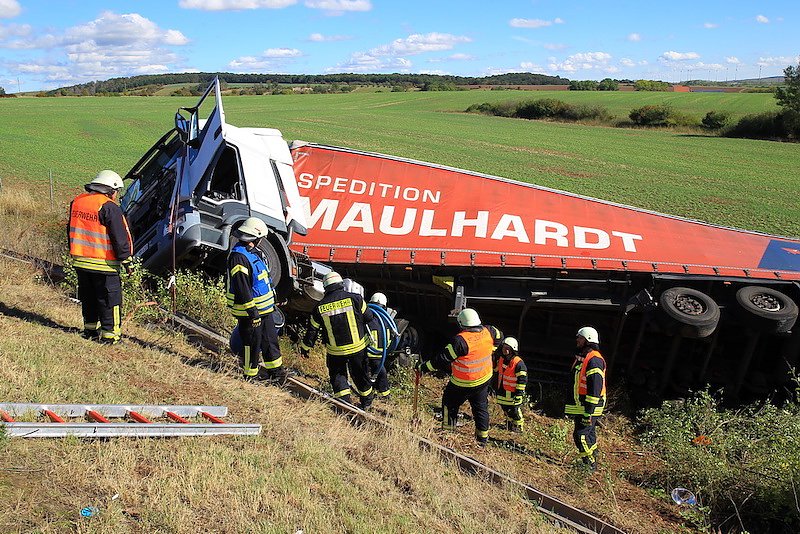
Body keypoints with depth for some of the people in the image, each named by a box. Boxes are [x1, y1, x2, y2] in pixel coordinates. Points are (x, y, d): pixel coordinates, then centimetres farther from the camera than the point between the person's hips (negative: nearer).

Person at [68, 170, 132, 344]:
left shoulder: (77, 202, 9)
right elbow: (120, 236, -17)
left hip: (80, 261, 8)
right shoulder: (109, 207, -16)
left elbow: (71, 230, 19)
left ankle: (90, 329, 32)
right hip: (103, 263, -8)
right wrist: (125, 258, -8)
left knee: (88, 297, 21)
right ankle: (109, 334, 4)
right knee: (110, 299, 2)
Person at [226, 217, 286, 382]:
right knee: (252, 343, 4)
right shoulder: (239, 257, -22)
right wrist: (252, 311, -24)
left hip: (264, 308, 10)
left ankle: (275, 369, 28)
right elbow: (242, 288, -25)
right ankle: (251, 373, 20)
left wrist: (271, 302, 25)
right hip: (250, 312, -10)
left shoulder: (253, 253, 11)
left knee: (270, 339, 16)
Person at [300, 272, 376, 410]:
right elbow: (368, 317, -1)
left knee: (337, 375, 18)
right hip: (358, 347, 0)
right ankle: (366, 401, 33)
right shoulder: (355, 298, -11)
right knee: (359, 374, 18)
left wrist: (305, 347, 18)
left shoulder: (320, 307, -4)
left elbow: (312, 330, 4)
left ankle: (344, 401, 4)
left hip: (335, 351, 0)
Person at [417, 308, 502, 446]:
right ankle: (483, 438, 29)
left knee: (450, 403, 16)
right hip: (484, 380, 6)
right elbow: (499, 336, 15)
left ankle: (448, 431, 24)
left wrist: (423, 367, -11)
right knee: (481, 407, 20)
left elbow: (442, 359, -23)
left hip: (463, 384, -6)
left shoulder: (461, 340, -28)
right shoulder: (488, 331, -9)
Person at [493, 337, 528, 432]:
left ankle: (519, 427, 21)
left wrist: (519, 394, -19)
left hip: (512, 393, -7)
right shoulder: (501, 359, 3)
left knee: (514, 411, 3)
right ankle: (510, 425, 37)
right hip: (502, 391, 7)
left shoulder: (518, 363, -21)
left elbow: (522, 380, -19)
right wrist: (496, 387, 22)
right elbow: (497, 372, 19)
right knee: (506, 410, 20)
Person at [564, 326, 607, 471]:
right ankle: (592, 459, 27)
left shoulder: (594, 360, -19)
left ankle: (589, 463, 0)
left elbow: (595, 388, -23)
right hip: (580, 405, 10)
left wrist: (589, 412, -24)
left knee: (581, 435, -9)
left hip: (589, 406, -10)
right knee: (589, 433, 17)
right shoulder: (582, 358, 14)